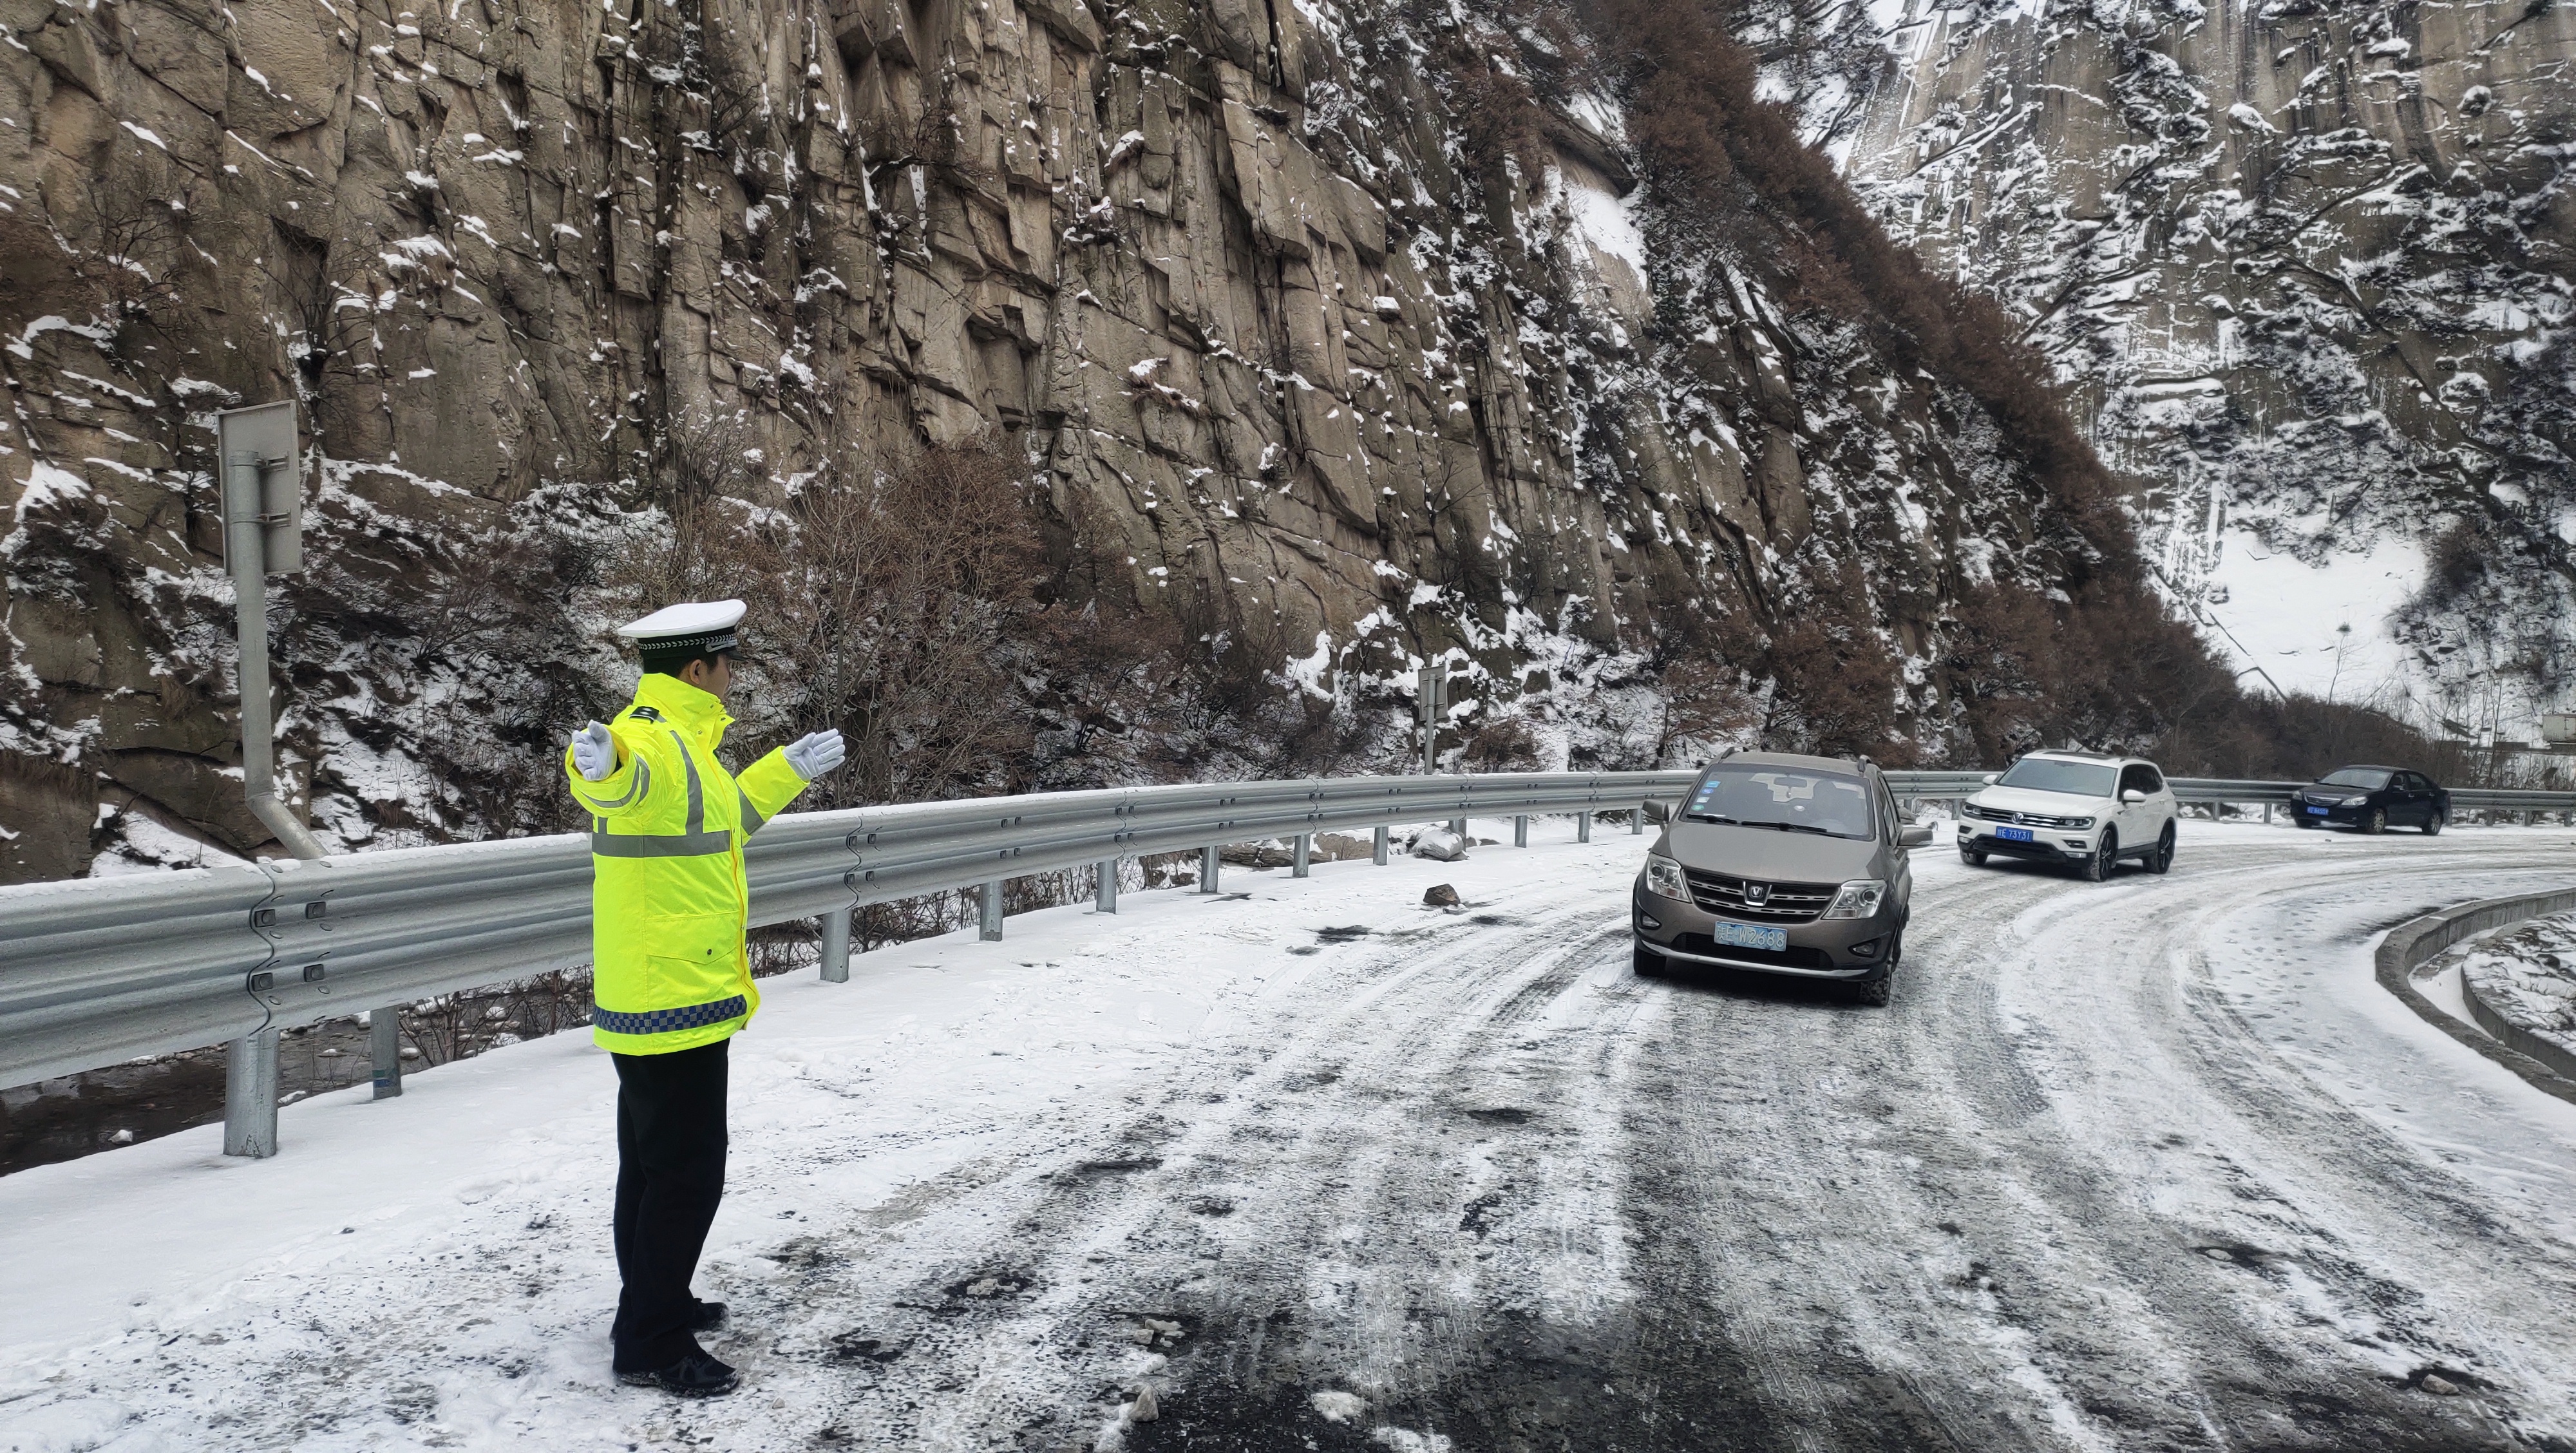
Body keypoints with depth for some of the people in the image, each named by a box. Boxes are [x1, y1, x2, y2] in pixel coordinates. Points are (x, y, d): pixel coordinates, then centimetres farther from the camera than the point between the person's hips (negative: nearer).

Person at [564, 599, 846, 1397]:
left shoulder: (677, 741, 13)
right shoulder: (655, 742, -19)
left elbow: (715, 822, 29)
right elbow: (626, 782, -45)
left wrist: (786, 771, 37)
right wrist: (602, 767, -68)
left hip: (657, 999, 11)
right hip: (674, 1001, -11)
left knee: (656, 1163, 21)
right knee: (686, 1172, -2)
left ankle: (654, 1305, 35)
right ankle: (651, 1346, 7)